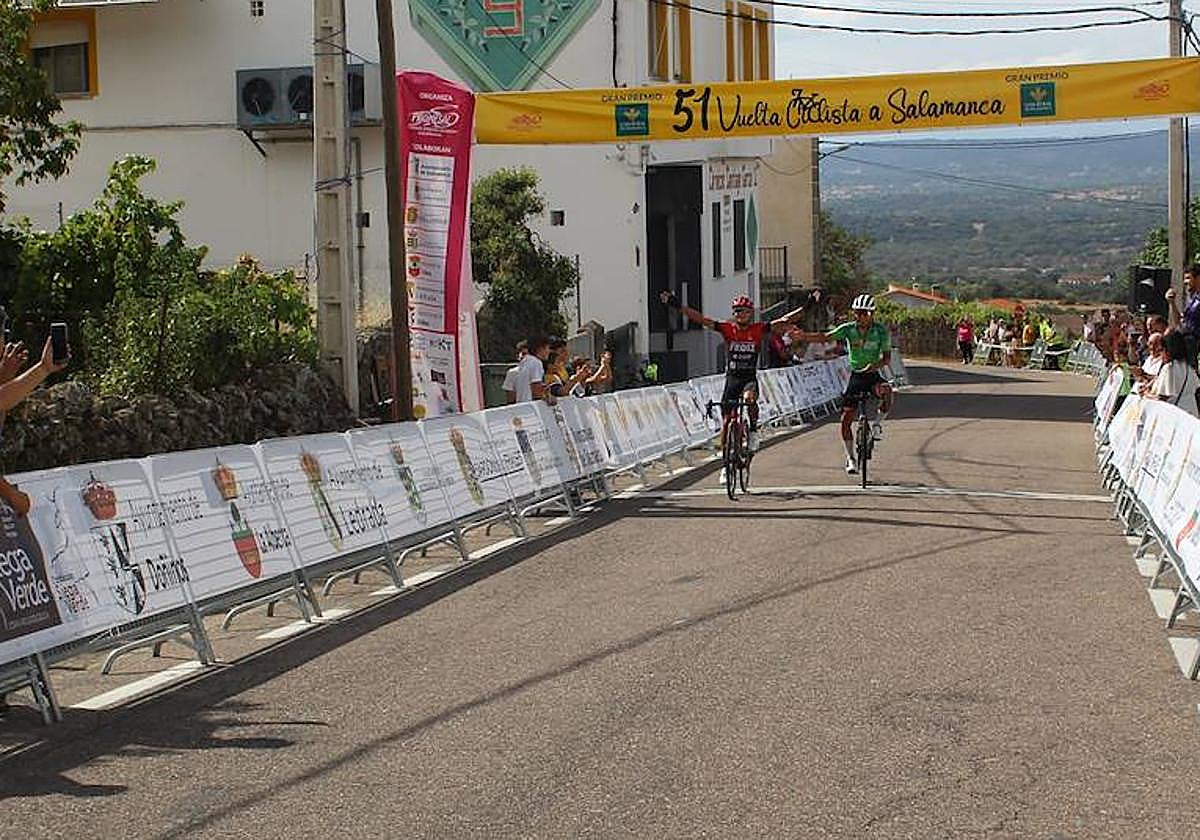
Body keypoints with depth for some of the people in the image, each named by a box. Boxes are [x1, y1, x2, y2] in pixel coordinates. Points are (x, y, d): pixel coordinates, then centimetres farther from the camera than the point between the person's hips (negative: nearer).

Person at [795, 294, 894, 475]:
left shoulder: (880, 330, -8)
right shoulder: (848, 329, -5)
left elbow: (887, 357, -9)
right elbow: (825, 337, -13)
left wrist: (876, 365, -31)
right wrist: (802, 336, -27)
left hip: (872, 376, -2)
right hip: (855, 376, 2)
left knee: (886, 390, -36)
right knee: (846, 420, -6)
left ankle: (877, 422, -9)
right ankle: (850, 458, 9)